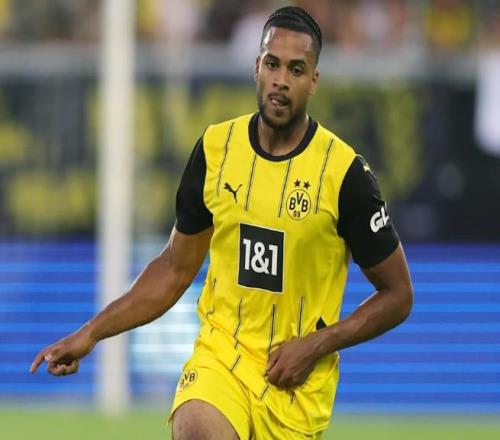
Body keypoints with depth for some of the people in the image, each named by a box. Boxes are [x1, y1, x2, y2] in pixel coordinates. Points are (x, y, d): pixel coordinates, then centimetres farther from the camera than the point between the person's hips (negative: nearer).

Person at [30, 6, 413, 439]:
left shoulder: (345, 172, -8)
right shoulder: (215, 148, 2)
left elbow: (397, 295, 0)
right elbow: (175, 268, 14)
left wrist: (316, 345, -11)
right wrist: (91, 333, 6)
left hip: (296, 385, -1)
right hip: (219, 356, 1)